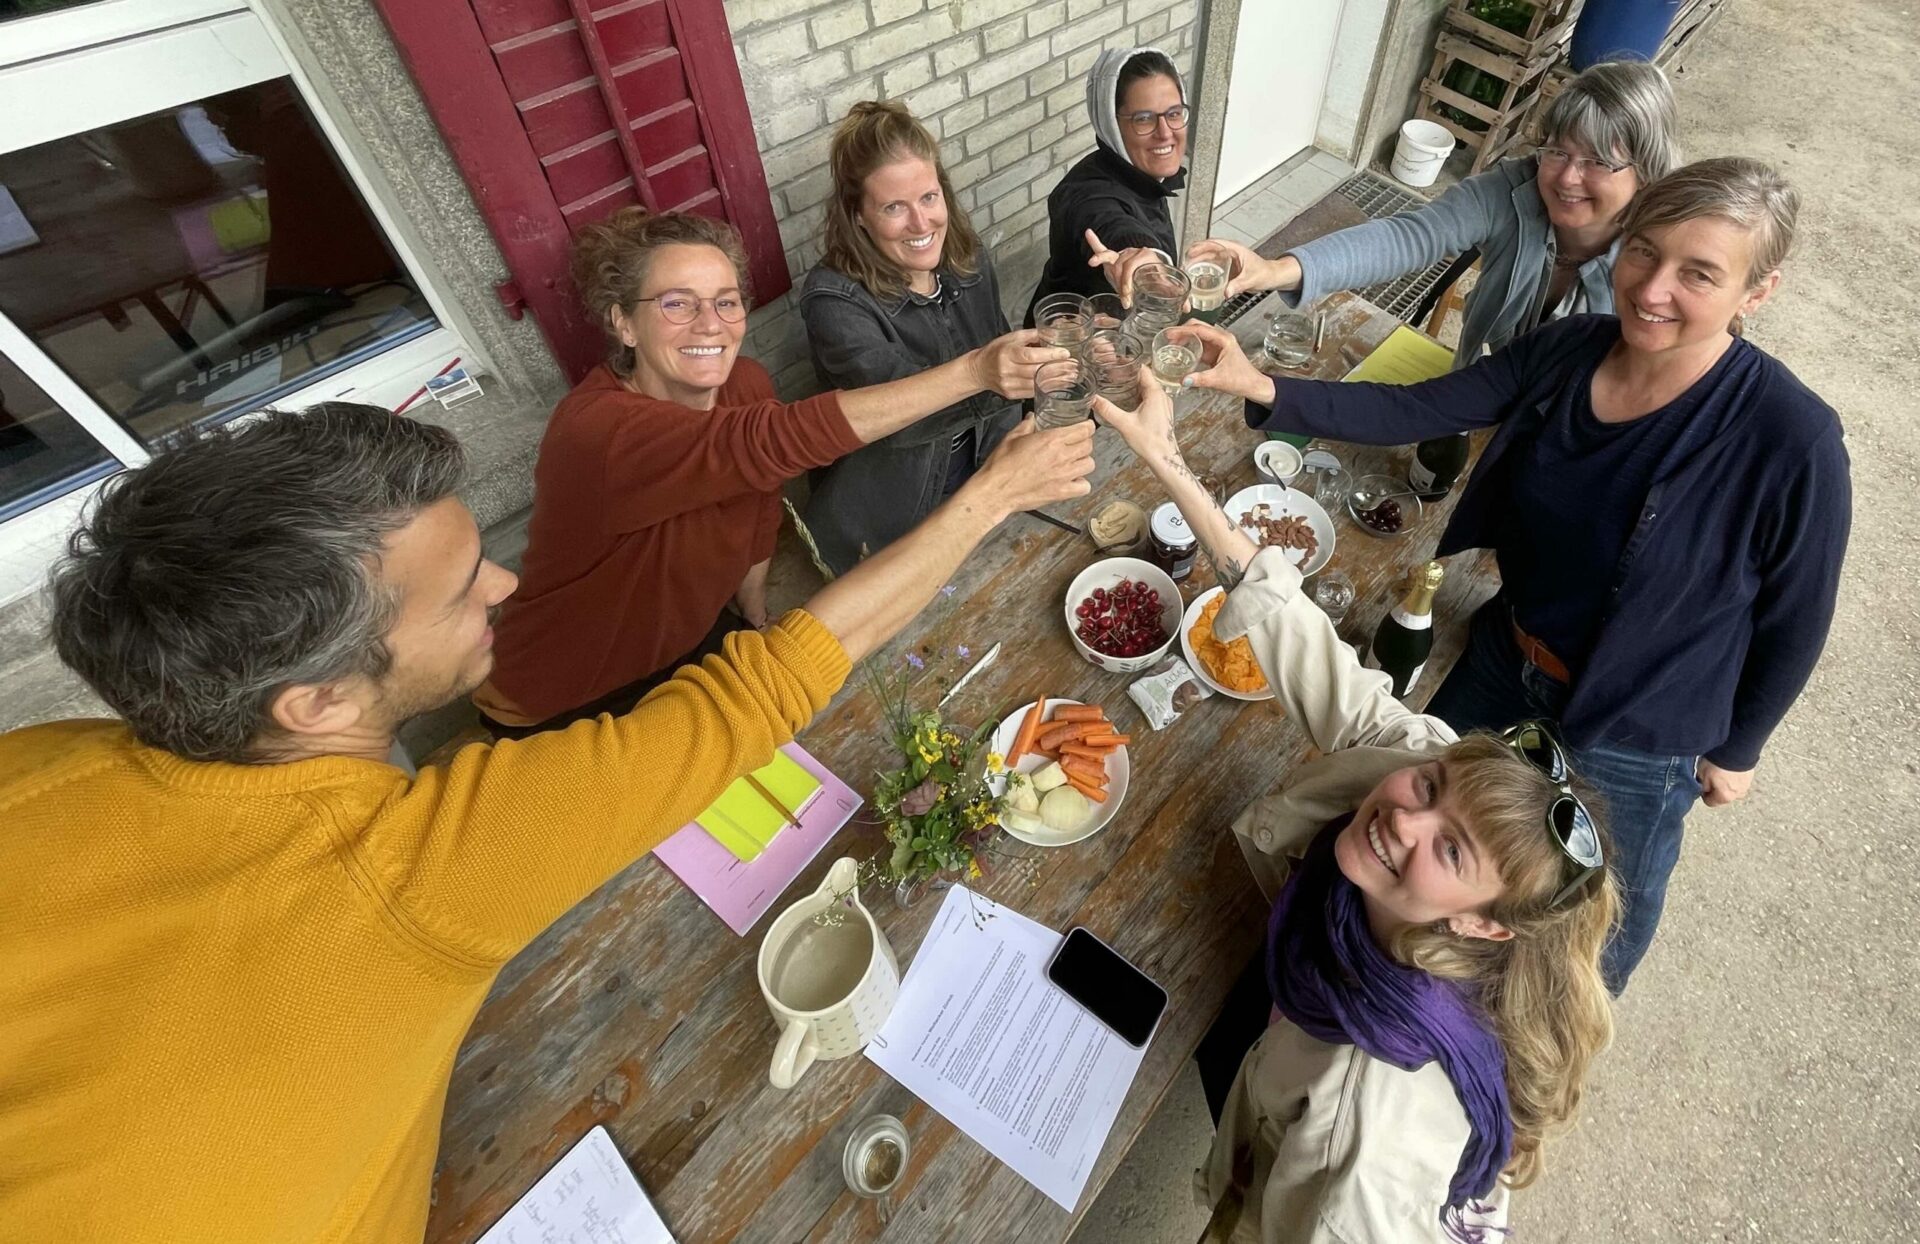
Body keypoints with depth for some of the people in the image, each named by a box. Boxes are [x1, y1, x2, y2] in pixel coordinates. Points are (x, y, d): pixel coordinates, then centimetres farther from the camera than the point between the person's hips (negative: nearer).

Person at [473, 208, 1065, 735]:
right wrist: (973, 371, -52)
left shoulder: (745, 383, -13)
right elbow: (781, 440, -49)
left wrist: (757, 620, 10)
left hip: (687, 640, 6)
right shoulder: (598, 429, -35)